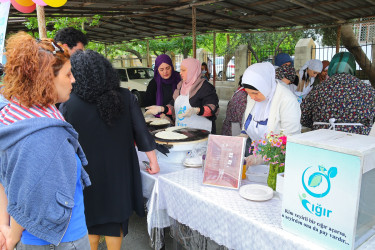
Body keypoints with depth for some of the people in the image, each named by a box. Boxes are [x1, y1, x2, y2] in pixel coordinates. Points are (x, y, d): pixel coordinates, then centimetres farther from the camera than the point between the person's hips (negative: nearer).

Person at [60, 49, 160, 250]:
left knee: (91, 220, 20)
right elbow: (141, 131, -8)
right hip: (119, 171, 2)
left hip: (86, 173, -1)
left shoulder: (68, 105, -17)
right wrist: (153, 161, 2)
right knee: (115, 220, 19)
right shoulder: (125, 97, -12)